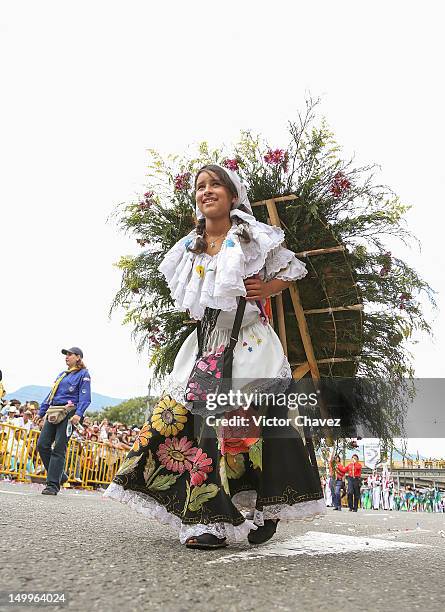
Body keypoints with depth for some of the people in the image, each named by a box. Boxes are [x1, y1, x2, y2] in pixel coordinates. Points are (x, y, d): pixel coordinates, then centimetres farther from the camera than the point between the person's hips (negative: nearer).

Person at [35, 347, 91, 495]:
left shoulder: (83, 374, 1)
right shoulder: (62, 374, 24)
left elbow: (85, 398, -10)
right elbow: (51, 394, 27)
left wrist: (78, 414, -23)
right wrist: (41, 412, 20)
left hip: (68, 413, -7)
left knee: (59, 449, -7)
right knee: (42, 445, 0)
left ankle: (53, 485, 0)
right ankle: (59, 475, 14)